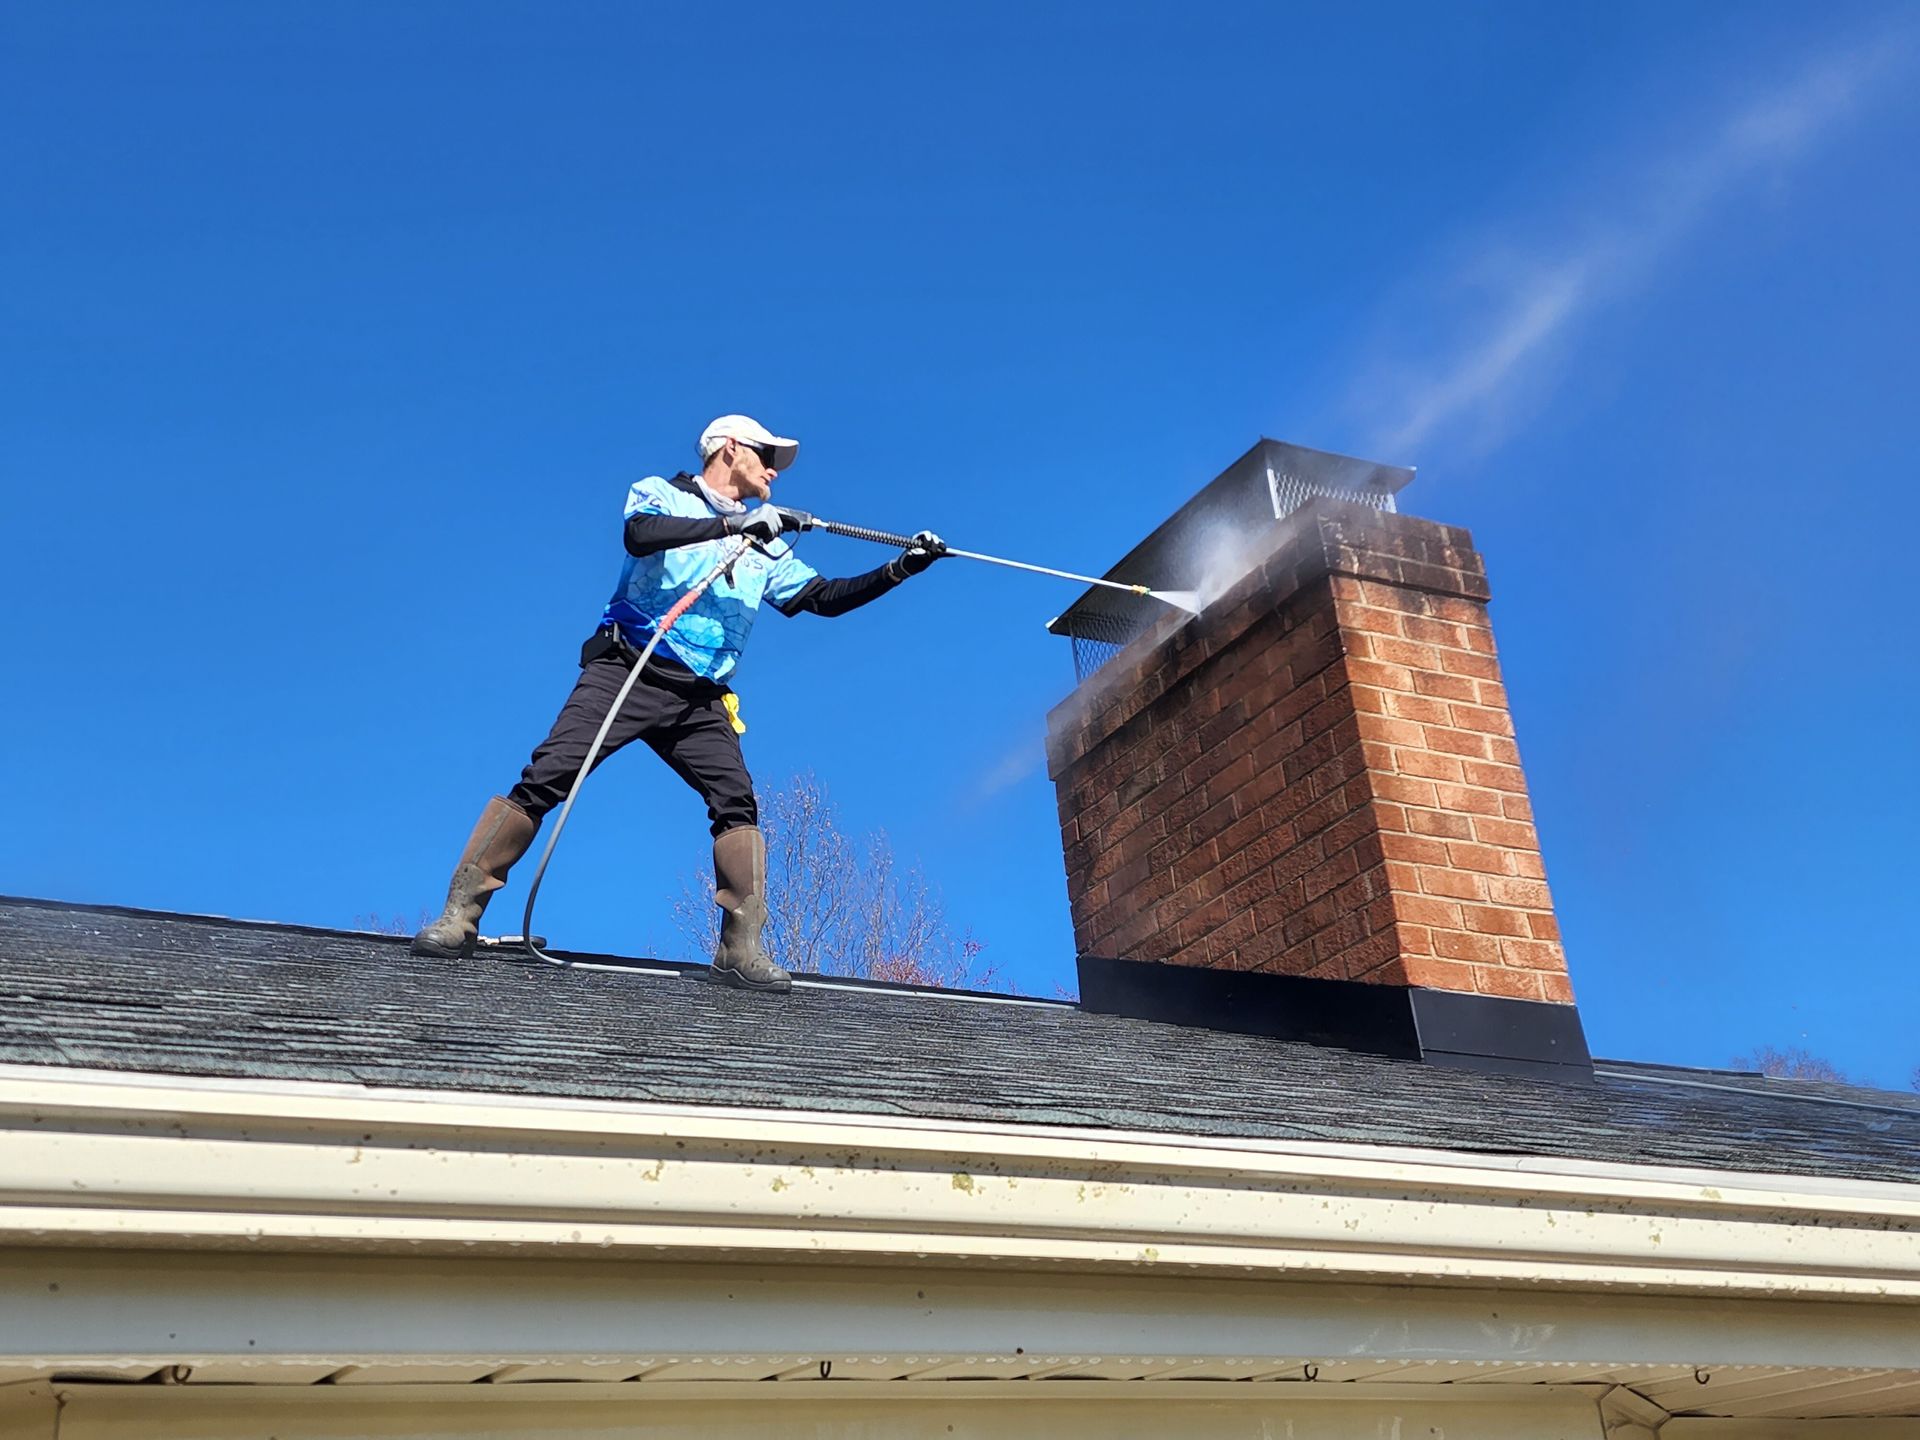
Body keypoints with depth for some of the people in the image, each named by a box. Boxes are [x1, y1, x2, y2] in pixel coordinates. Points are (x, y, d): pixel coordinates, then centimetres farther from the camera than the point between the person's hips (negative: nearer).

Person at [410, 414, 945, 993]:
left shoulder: (765, 546, 22)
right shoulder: (661, 494, 7)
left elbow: (825, 598, 21)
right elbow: (639, 534, -16)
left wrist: (900, 568, 10)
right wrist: (735, 523, -21)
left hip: (698, 700, 5)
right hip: (626, 673, -5)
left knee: (738, 802, -12)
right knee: (546, 777, -15)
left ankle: (742, 948, -11)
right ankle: (459, 916, -10)